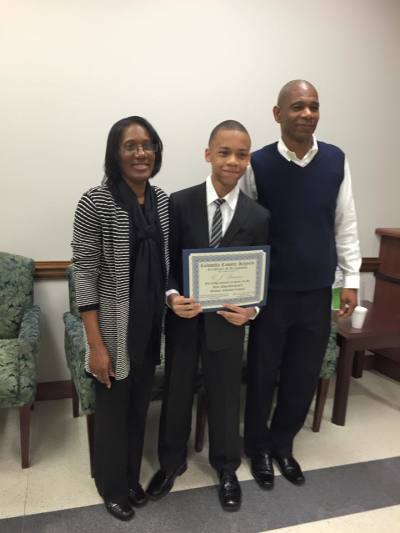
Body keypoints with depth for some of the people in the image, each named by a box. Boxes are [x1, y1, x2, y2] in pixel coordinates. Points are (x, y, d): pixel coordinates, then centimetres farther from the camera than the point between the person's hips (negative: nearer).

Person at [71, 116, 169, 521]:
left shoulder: (162, 200, 3)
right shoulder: (95, 203, -14)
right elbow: (85, 276, -14)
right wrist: (96, 345, -15)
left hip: (152, 327, 5)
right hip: (114, 330, -5)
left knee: (139, 407, 20)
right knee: (112, 410, 13)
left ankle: (132, 478, 45)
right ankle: (112, 487, 40)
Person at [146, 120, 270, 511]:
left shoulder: (258, 217, -6)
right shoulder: (179, 203, -8)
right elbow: (165, 263, -5)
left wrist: (252, 309, -19)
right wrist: (172, 296, -23)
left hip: (227, 321, 0)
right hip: (183, 318, 0)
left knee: (225, 395, 17)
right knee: (176, 391, 18)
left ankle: (226, 468, 43)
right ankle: (171, 462, 44)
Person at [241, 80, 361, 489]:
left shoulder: (336, 161, 1)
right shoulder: (258, 165, -8)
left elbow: (345, 224, 6)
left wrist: (351, 279, 4)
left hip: (318, 291, 3)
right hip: (271, 291, -2)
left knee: (304, 375, 14)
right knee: (262, 373, 11)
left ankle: (283, 444, 38)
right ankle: (259, 447, 36)